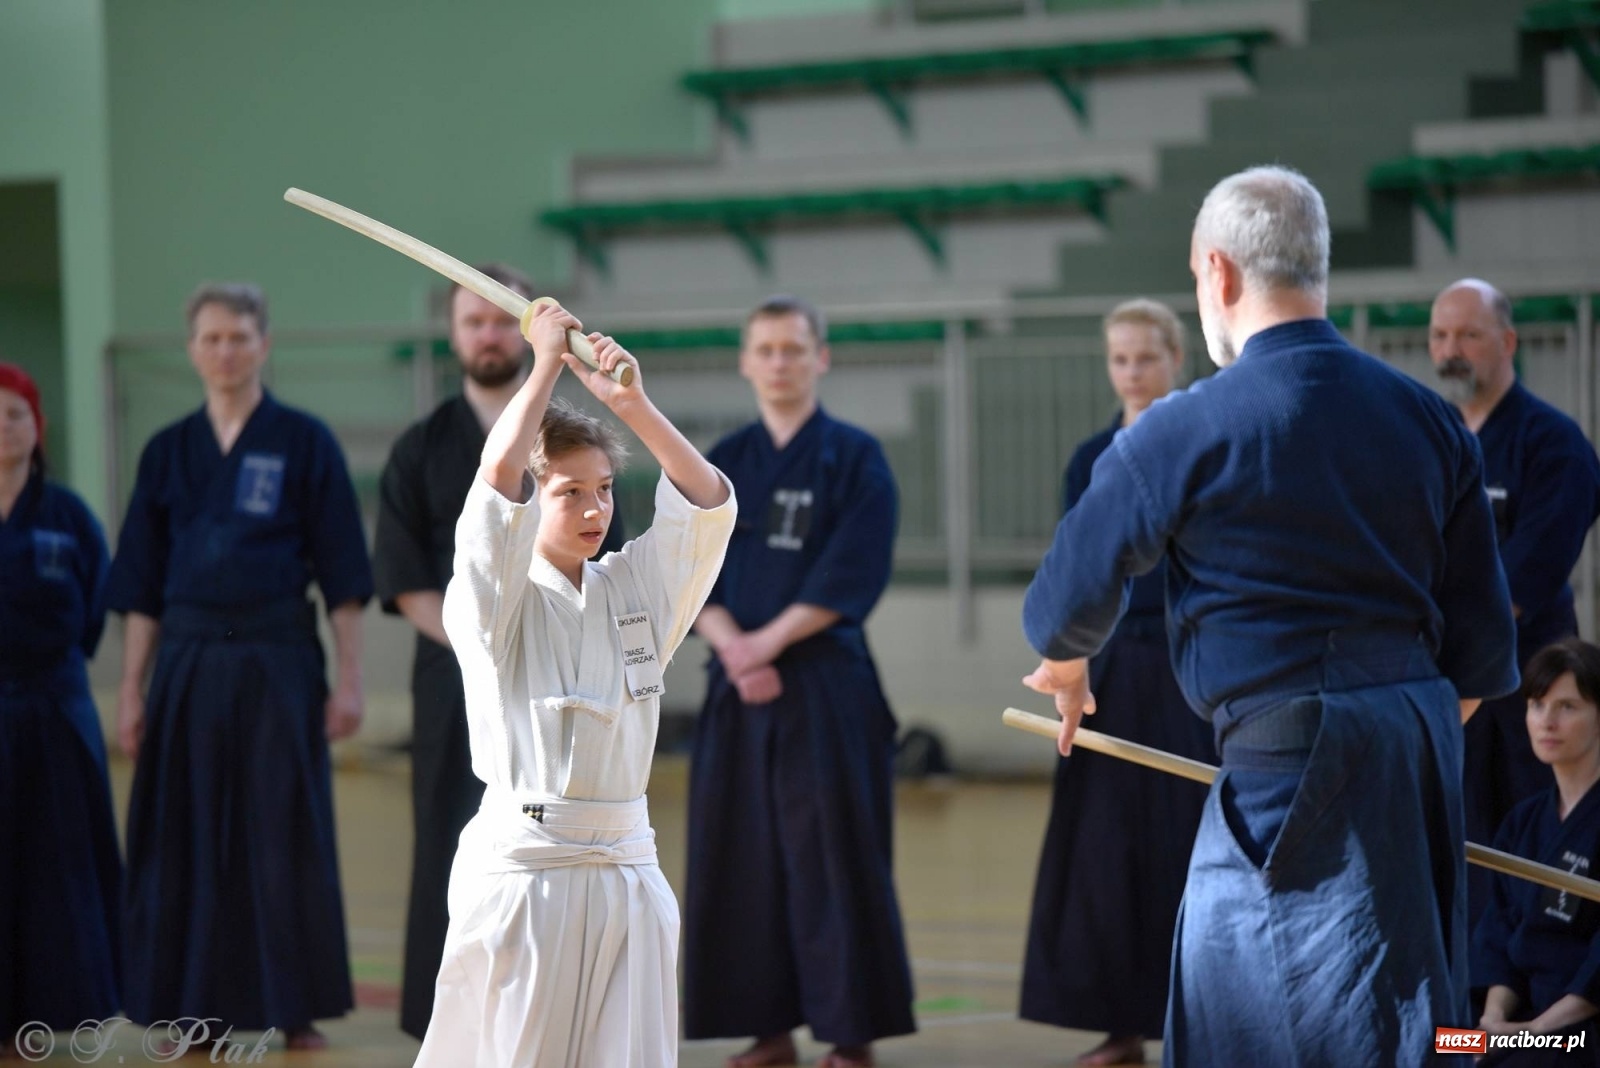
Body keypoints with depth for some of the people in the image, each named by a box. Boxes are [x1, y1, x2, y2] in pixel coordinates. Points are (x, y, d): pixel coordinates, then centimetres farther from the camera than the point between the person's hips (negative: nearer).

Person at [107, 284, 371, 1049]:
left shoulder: (304, 442, -1)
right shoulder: (168, 453, 7)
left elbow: (342, 575, -2)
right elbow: (141, 588, 9)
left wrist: (349, 679, -6)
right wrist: (132, 691, 5)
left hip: (278, 660, -3)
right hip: (186, 662, 3)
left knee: (285, 836, 1)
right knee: (185, 840, 5)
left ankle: (295, 1012, 9)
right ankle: (192, 1007, 15)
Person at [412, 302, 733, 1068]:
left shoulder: (634, 590, 12)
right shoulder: (489, 602, -3)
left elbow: (707, 500, 1)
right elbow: (498, 475, -17)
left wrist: (630, 402, -9)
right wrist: (546, 364, -6)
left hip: (627, 868, 5)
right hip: (520, 868, -5)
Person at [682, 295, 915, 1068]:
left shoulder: (854, 458, -1)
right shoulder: (723, 465, 10)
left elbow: (849, 578, -10)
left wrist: (769, 641, -14)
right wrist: (732, 645, -13)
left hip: (827, 688, -4)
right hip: (737, 689, 4)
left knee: (832, 859, -5)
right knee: (743, 859, 4)